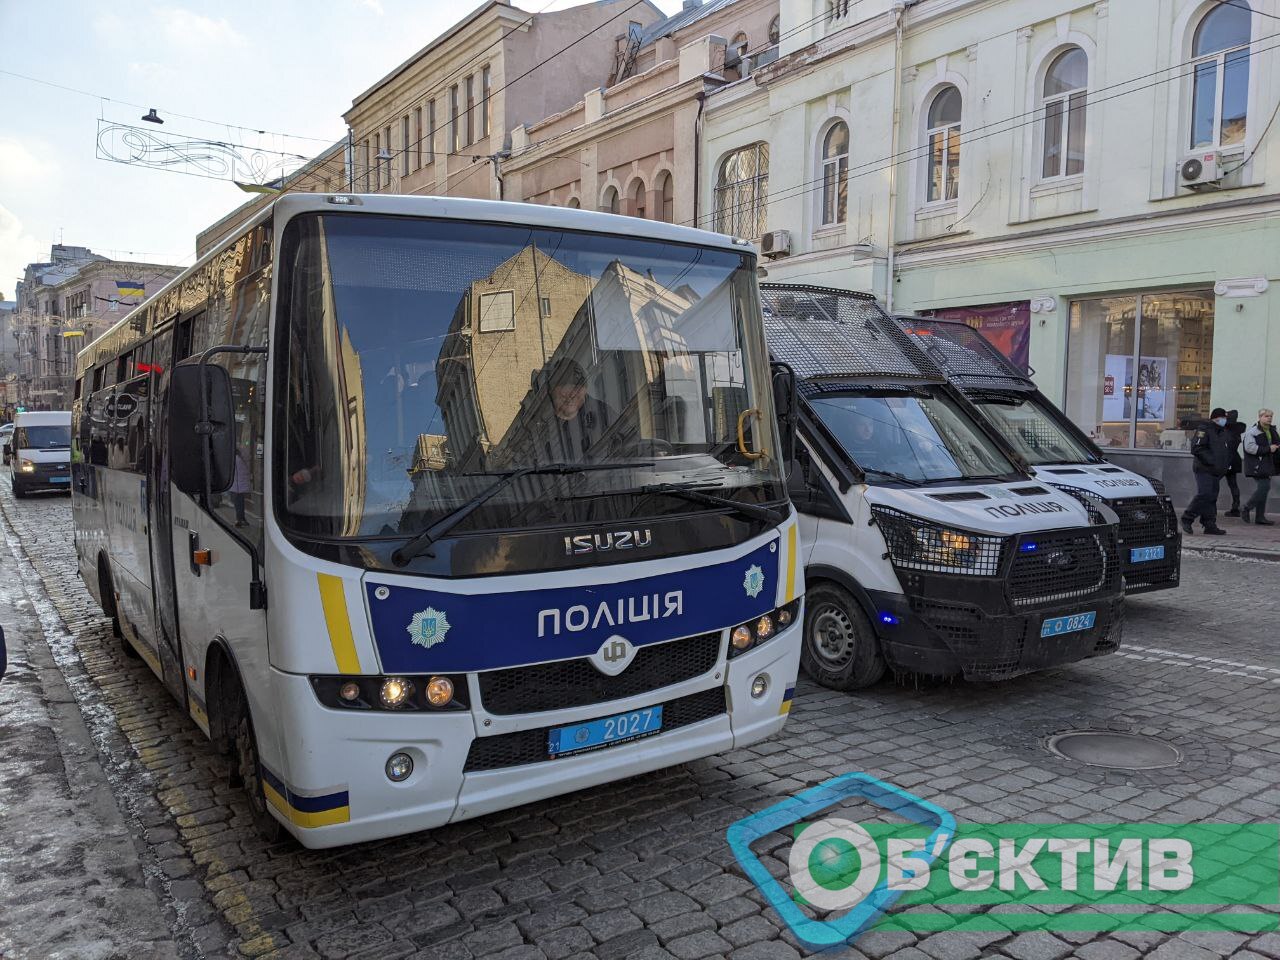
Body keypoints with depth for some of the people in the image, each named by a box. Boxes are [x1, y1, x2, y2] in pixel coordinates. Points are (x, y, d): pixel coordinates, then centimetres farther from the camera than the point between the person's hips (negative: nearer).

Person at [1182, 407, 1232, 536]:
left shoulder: (1224, 432, 18)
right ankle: (1187, 519, -5)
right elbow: (1196, 449, -18)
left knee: (1212, 498, 8)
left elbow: (1228, 450, 28)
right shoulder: (1204, 429, -8)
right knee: (1204, 494, -16)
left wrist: (1227, 464, 11)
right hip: (1204, 469, -8)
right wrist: (1212, 461, -21)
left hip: (1217, 471, 8)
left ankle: (1210, 525, 10)